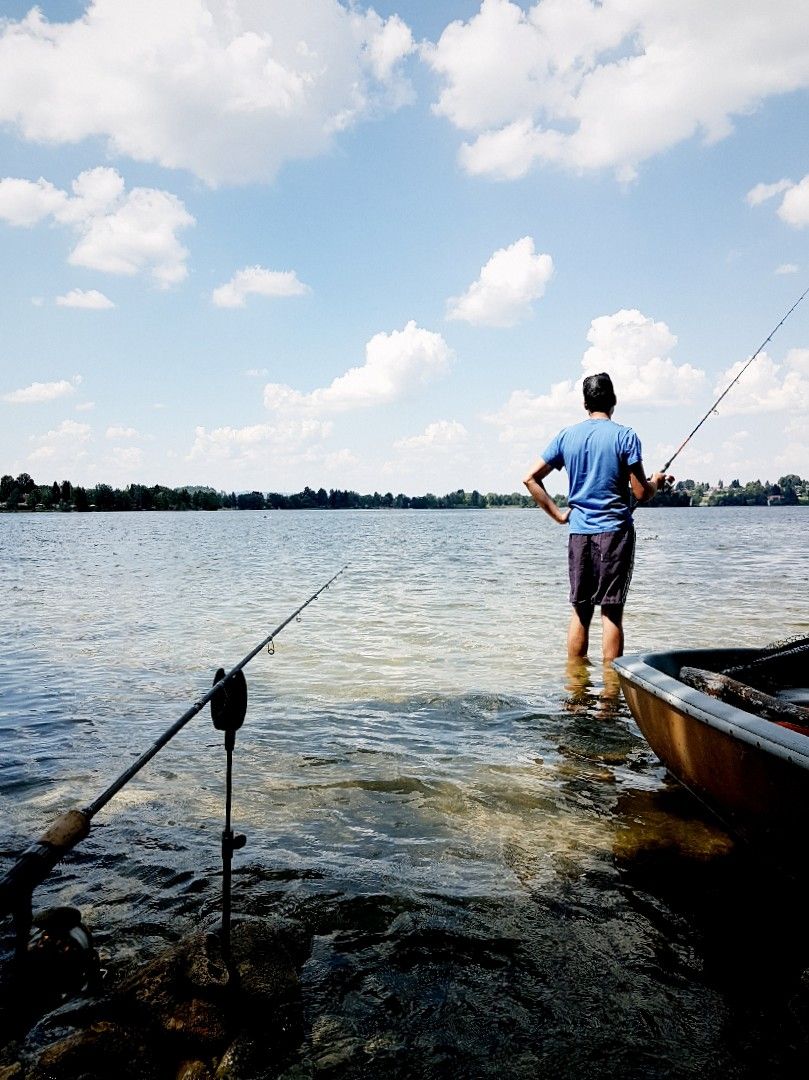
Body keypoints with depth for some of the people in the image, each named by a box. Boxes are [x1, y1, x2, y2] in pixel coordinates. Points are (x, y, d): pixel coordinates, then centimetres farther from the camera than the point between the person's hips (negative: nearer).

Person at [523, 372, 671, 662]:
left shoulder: (566, 436, 6)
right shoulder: (625, 436, -5)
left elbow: (531, 479, 5)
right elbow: (642, 494, -7)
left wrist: (557, 514, 8)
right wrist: (656, 481, 14)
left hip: (578, 532, 4)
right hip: (615, 531, -3)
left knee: (580, 611, 11)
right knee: (612, 611, 0)